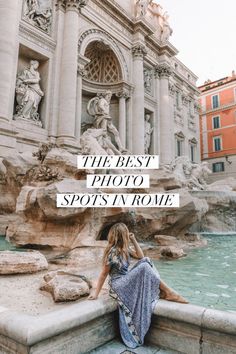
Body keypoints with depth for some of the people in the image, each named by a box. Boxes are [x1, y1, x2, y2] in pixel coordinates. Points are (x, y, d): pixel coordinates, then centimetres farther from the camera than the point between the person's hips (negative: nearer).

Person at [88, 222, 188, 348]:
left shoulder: (125, 248, 3)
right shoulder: (112, 252, -20)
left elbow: (141, 257, 9)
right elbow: (104, 274, -13)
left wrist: (134, 240, 0)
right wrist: (96, 292, -9)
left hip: (127, 281, 9)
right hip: (118, 286, -8)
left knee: (146, 261, -9)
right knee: (144, 267, -27)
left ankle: (162, 291, -11)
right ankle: (168, 293, -14)